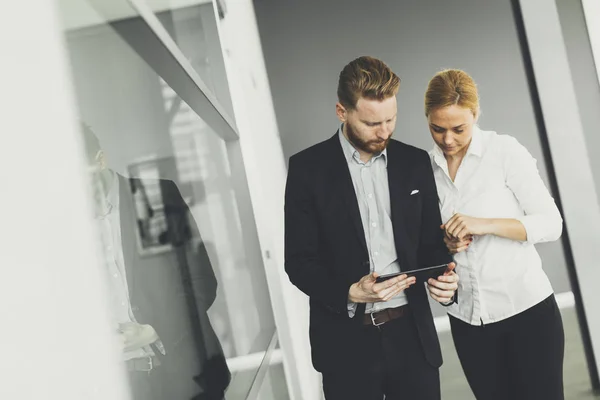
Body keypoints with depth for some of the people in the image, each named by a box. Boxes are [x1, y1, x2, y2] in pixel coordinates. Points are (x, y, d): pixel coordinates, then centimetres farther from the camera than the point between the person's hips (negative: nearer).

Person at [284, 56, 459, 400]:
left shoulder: (415, 162, 5)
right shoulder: (308, 168, -4)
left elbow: (432, 241, 11)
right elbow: (299, 261, -5)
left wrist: (443, 275, -9)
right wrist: (350, 292, -19)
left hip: (411, 333, 3)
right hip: (347, 342, -2)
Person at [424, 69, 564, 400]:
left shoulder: (505, 150, -7)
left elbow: (552, 223, -9)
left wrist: (485, 224, -21)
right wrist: (443, 244, -8)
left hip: (527, 308, -3)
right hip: (467, 320, 4)